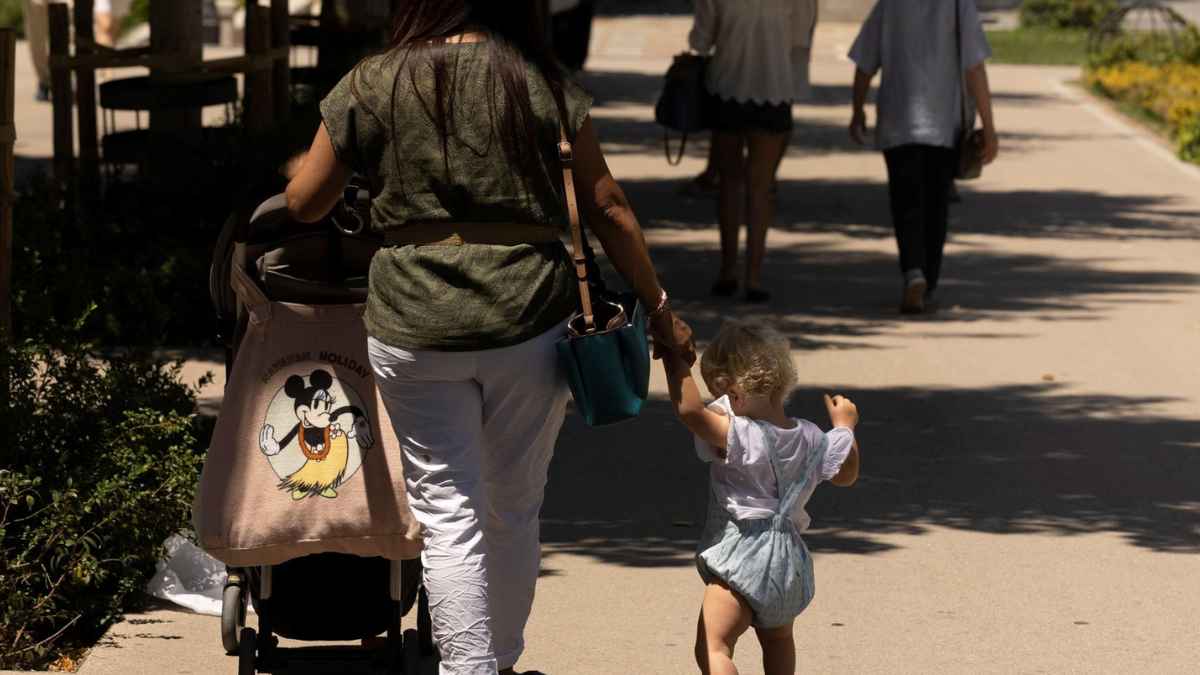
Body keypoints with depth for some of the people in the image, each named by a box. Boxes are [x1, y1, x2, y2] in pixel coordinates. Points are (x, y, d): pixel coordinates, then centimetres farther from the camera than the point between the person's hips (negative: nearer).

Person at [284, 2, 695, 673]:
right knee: (516, 510, 17)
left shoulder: (371, 86, 0)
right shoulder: (545, 85, 2)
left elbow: (304, 205, 8)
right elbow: (607, 207, 3)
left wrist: (307, 165, 31)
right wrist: (660, 308, 11)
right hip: (531, 316, 1)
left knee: (450, 515, 3)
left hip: (416, 325, -1)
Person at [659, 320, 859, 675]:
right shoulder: (810, 438, 4)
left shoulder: (738, 436, -19)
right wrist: (845, 426, 34)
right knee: (778, 639, 31)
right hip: (789, 559, 8)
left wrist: (675, 357, -20)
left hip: (742, 557, -8)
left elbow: (689, 408, -31)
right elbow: (846, 473, 20)